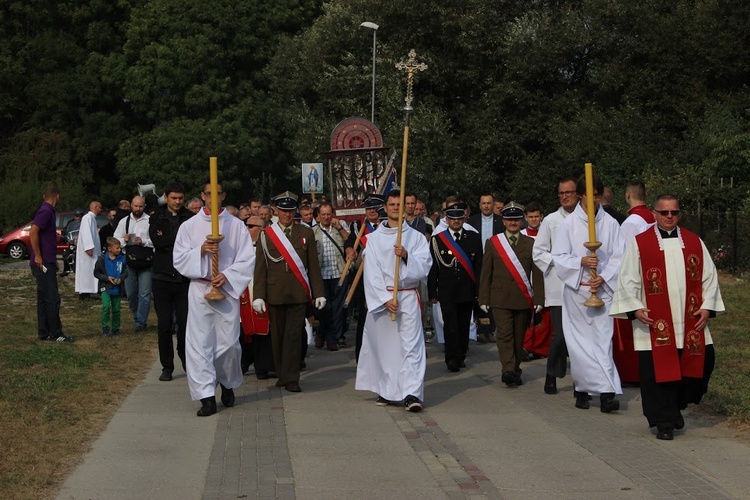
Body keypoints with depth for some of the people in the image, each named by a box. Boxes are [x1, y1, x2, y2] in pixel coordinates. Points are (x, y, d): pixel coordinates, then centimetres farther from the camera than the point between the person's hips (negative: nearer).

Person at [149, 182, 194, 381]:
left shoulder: (190, 218, 4)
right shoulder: (156, 218, 6)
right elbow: (157, 242, -11)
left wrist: (167, 241, -14)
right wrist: (180, 238, -16)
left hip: (185, 279, -1)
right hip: (163, 279, 1)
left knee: (185, 323, 0)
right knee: (164, 324, 3)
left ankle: (187, 361, 20)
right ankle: (167, 367, 12)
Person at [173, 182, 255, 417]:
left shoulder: (236, 225, 4)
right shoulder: (189, 226, 7)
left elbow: (247, 260, 0)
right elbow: (179, 259, 2)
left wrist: (226, 276, -13)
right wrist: (201, 251, -14)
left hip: (228, 290, 0)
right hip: (199, 289, 1)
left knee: (228, 342, 2)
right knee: (199, 343, -6)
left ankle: (228, 384, 28)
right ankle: (206, 396, -3)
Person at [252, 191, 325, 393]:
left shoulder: (306, 233, 8)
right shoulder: (266, 235, 5)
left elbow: (314, 266, 8)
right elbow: (260, 268, 2)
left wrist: (319, 293, 4)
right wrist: (258, 296, -5)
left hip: (299, 293, 0)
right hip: (275, 294, 1)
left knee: (293, 336, -5)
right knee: (278, 336, 8)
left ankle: (291, 379, -3)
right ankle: (282, 374, 21)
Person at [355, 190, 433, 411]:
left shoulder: (416, 237, 8)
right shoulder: (374, 238, 7)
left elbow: (424, 268, 0)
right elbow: (371, 273, 0)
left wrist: (407, 256, -18)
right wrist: (385, 299, -10)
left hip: (408, 297, -1)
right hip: (380, 298, 1)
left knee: (411, 344, -10)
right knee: (383, 344, 4)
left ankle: (412, 394, -15)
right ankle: (386, 391, 16)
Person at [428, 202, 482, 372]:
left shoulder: (474, 238, 8)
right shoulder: (437, 239, 4)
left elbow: (479, 266, 7)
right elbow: (432, 268, 4)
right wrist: (432, 293, -1)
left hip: (468, 292, 2)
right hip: (447, 292, -2)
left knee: (464, 326, 8)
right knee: (450, 325, -9)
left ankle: (461, 357, 22)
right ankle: (452, 358, -2)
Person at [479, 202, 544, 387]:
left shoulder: (531, 244, 7)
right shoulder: (492, 243, 7)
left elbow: (537, 273, 4)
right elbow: (485, 273, 6)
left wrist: (538, 299, -3)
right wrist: (484, 299, 1)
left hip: (523, 300, 1)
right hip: (500, 298, -1)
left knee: (519, 337, 8)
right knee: (504, 335, -10)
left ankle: (515, 370, 19)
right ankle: (508, 371, -17)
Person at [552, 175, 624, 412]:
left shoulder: (610, 223, 3)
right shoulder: (569, 223, 1)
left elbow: (618, 257, 2)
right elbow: (558, 257, 0)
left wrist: (604, 277, -12)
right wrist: (581, 261, -16)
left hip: (603, 289, 0)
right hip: (575, 289, 0)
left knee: (603, 340, -8)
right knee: (580, 342, 5)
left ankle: (606, 392, -12)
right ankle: (582, 390, 14)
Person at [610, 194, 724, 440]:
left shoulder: (694, 242, 10)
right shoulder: (639, 243, 2)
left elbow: (709, 276, 11)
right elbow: (628, 279, 0)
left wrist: (707, 306, 1)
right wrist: (635, 308, -10)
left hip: (690, 321, 3)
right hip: (654, 324, -3)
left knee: (699, 363, 3)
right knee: (658, 370, -3)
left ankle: (676, 406, 26)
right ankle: (664, 422, 7)